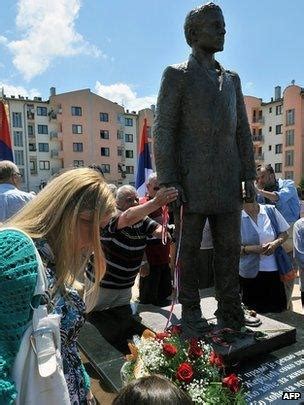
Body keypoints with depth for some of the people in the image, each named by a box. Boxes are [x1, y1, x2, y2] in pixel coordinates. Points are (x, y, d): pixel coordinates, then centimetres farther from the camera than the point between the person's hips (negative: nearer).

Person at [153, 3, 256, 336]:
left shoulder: (232, 79, 21)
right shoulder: (177, 75, 5)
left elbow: (242, 131, 18)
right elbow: (163, 130, -4)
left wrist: (249, 176, 9)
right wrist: (168, 182, -12)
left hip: (228, 183, 6)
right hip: (192, 183, -5)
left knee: (229, 248, 8)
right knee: (188, 250, 3)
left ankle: (229, 312, 21)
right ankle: (190, 314, 16)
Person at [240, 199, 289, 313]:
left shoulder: (271, 210, 0)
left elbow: (284, 233, 10)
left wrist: (275, 243, -11)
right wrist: (251, 249, -19)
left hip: (273, 269, 2)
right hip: (250, 273, -1)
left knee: (278, 308, 9)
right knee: (254, 311, 7)